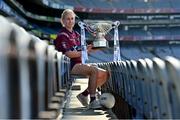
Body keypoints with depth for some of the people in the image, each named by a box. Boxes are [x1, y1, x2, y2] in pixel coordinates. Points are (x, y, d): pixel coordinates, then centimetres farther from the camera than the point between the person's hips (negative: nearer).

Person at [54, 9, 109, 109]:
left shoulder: (76, 34, 21)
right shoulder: (62, 35, -5)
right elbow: (68, 54, -16)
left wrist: (87, 48, 1)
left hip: (79, 64, 9)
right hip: (71, 66, -9)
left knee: (105, 74, -1)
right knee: (94, 70, -30)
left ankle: (84, 94, 1)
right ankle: (92, 101, -28)